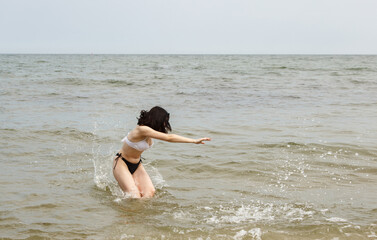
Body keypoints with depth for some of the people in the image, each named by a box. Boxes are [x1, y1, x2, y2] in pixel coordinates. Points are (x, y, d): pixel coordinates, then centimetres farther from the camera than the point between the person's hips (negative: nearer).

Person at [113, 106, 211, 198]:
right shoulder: (142, 130, -30)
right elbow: (168, 137, -34)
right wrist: (194, 141, -34)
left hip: (136, 165, 8)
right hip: (122, 163, -8)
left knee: (150, 192, -12)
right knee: (135, 196, -20)